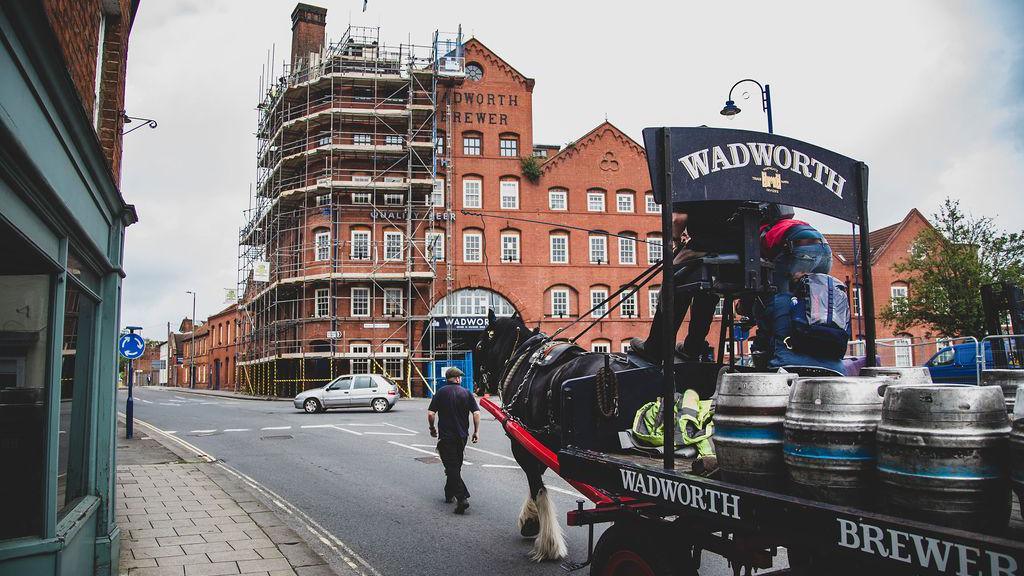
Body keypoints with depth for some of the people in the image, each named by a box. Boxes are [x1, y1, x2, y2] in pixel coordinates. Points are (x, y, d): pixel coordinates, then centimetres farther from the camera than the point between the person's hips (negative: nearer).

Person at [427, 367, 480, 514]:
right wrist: (476, 431, 5)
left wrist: (432, 428, 8)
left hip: (446, 436, -3)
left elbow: (430, 414, -9)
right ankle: (449, 494, 31)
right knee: (456, 466, 20)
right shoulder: (466, 393, 1)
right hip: (462, 436, 3)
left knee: (451, 467, -5)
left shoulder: (441, 392, -4)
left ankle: (462, 498, -18)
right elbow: (476, 413, -5)